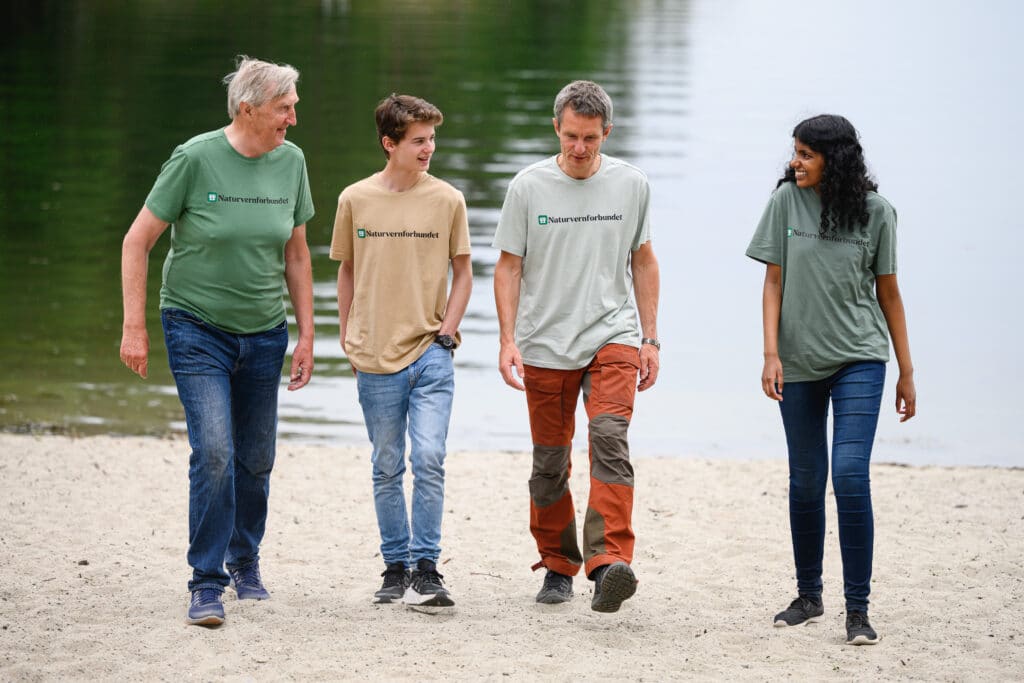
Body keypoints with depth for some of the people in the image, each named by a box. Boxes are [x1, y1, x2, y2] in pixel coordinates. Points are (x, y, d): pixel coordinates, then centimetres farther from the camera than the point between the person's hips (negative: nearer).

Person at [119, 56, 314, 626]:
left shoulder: (291, 162, 1)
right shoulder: (195, 159, -13)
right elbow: (138, 241, -6)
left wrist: (306, 334, 10)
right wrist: (134, 327, -9)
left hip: (264, 333, 4)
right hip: (198, 328, -4)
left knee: (256, 460, 9)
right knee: (214, 453, -15)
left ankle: (245, 563, 32)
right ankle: (207, 584, -7)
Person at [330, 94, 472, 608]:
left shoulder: (447, 200, 1)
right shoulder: (356, 200, 3)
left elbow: (462, 271, 9)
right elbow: (347, 270, 13)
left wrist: (447, 332, -1)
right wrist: (348, 336, 10)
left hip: (431, 354, -1)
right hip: (376, 357, 1)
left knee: (429, 459, -12)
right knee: (387, 468, 8)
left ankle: (425, 570, -7)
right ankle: (395, 566, 17)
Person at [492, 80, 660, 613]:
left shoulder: (631, 185, 4)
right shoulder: (529, 186, 0)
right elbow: (509, 266, 4)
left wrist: (650, 339, 10)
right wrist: (508, 340, -7)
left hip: (612, 337, -1)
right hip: (544, 346, 1)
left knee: (610, 439, -22)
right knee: (549, 464, 7)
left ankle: (609, 563, -32)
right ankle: (558, 565, 25)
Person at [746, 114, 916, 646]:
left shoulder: (874, 211, -3)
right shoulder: (787, 200, 0)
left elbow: (888, 292, 5)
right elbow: (774, 282, 2)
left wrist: (906, 372, 7)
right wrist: (771, 353, -8)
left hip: (859, 360, -2)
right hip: (799, 362, 2)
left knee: (850, 477, -13)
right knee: (806, 482, 8)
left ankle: (857, 609, -8)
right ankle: (808, 597, 23)